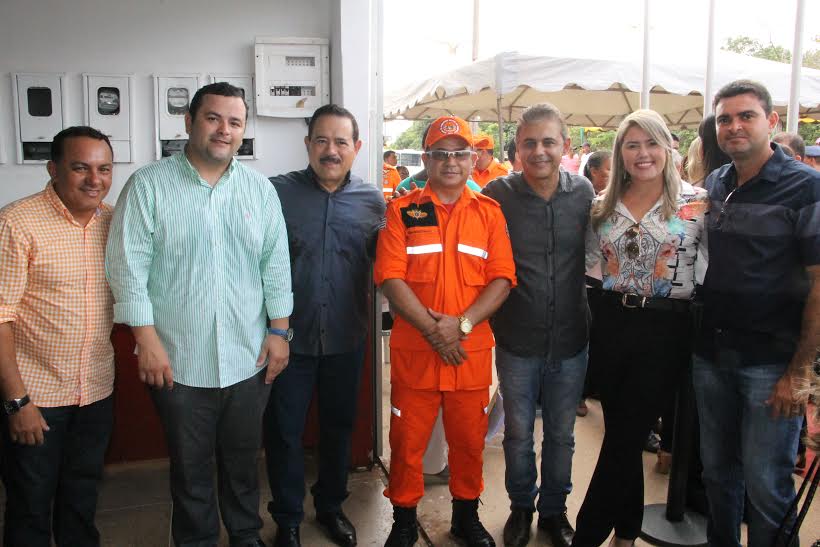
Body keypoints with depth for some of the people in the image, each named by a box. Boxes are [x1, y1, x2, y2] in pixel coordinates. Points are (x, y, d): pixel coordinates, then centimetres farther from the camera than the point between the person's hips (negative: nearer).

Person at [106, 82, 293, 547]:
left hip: (249, 358, 2)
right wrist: (147, 340, -11)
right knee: (191, 467, 13)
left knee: (243, 459, 18)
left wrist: (279, 331, 0)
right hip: (178, 361, -2)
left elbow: (276, 265, 5)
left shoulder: (260, 189, 5)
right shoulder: (149, 185, -4)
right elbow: (129, 266, -7)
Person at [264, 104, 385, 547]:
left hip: (346, 340, 2)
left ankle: (330, 506, 41)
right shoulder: (276, 192, -7)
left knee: (339, 427, 18)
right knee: (284, 432, 9)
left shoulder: (372, 202, 1)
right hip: (289, 339, -2)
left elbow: (382, 263, 11)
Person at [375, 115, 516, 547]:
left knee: (469, 439, 13)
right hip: (414, 349, -1)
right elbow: (390, 278, -7)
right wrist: (433, 329, -15)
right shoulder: (401, 211, 1)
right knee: (407, 441, 8)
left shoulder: (489, 212, 6)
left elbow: (502, 279, -1)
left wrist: (462, 324, -14)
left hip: (472, 350, 2)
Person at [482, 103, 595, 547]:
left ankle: (554, 509, 37)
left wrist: (590, 315, 8)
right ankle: (521, 506, 36)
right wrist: (490, 319, -5)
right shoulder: (498, 194, -9)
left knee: (561, 435, 16)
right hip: (517, 342, -1)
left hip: (570, 341, 2)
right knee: (518, 433, 13)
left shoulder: (584, 193, -2)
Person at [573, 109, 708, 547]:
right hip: (613, 324, 4)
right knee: (621, 435, 14)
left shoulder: (697, 202, -4)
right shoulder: (603, 205, 6)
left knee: (622, 439, 1)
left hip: (666, 329, -3)